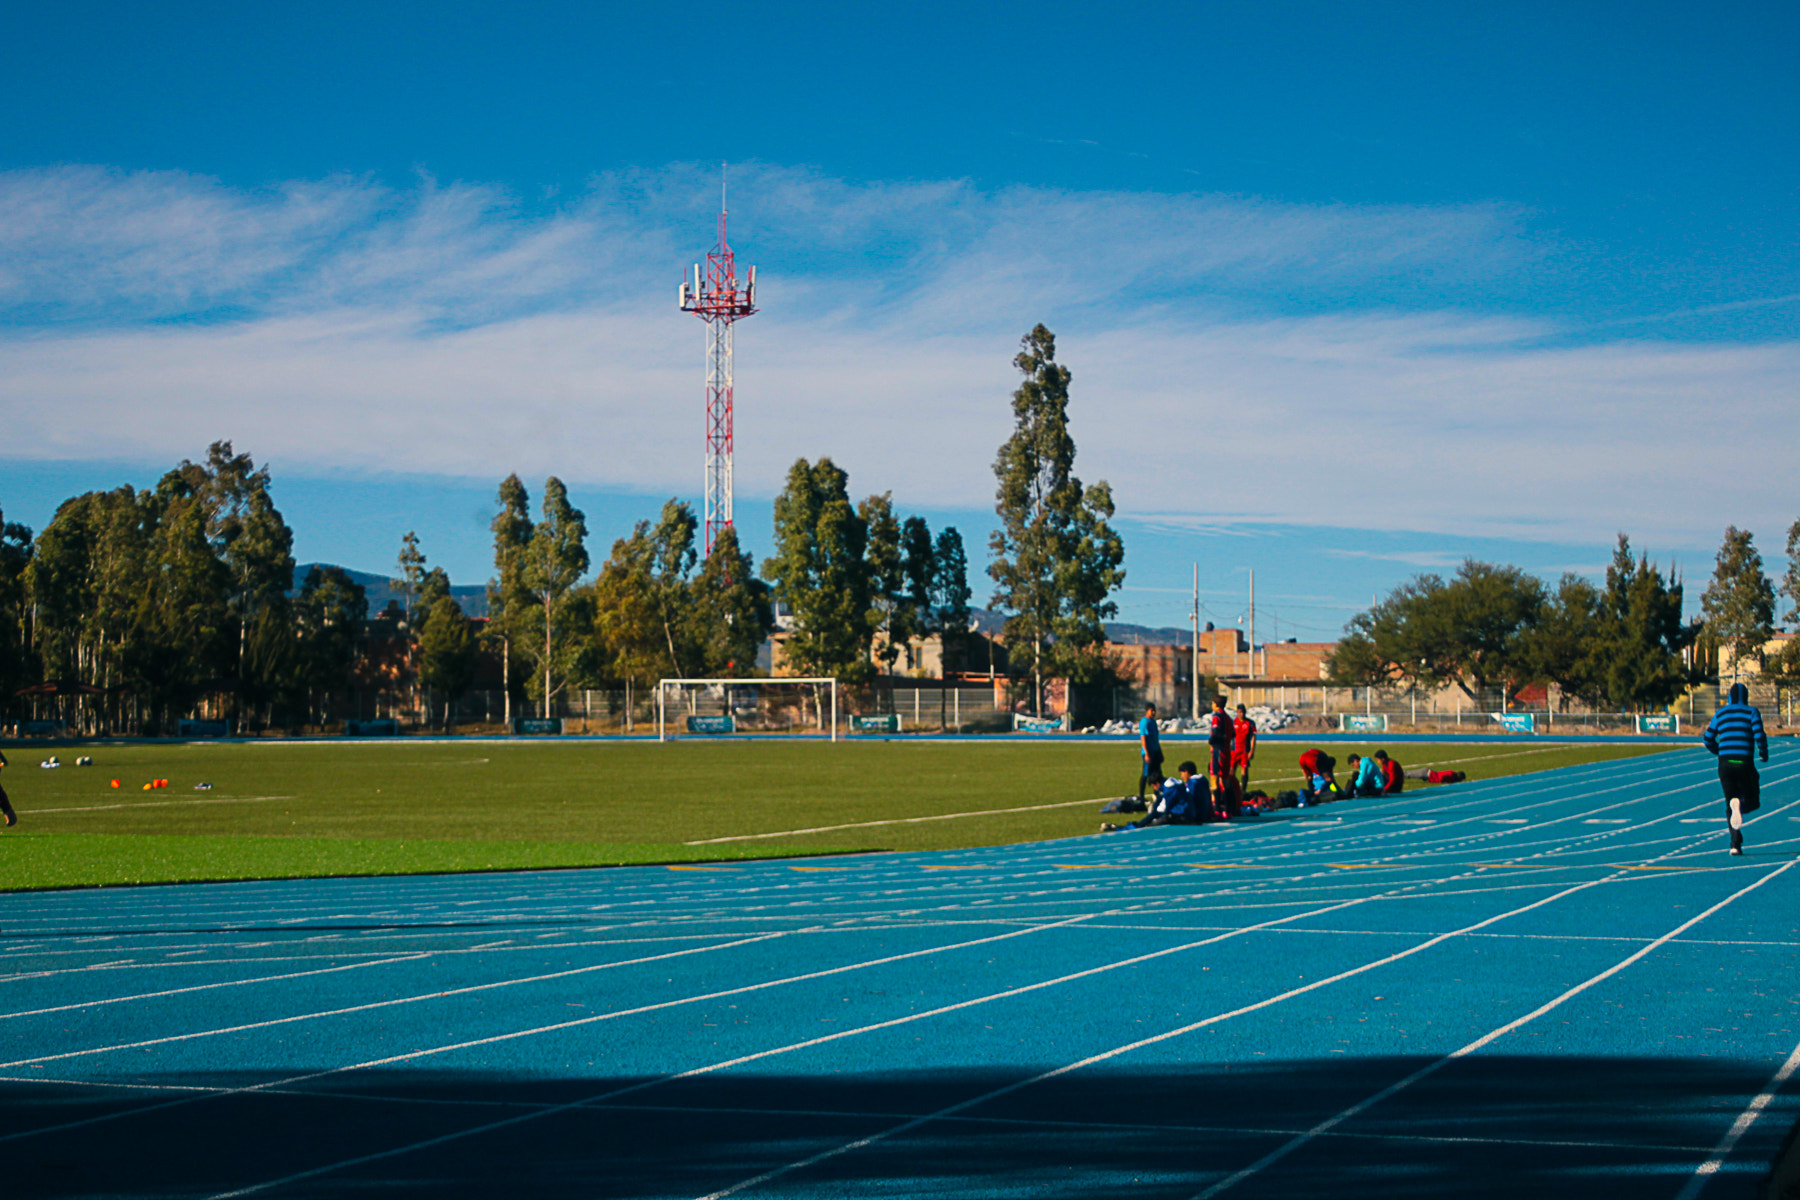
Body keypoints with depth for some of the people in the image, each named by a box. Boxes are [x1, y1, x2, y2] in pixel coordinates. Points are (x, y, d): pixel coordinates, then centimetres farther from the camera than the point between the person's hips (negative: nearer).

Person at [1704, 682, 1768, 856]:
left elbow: (1709, 740, 11)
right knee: (1753, 802, 11)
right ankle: (1740, 806, -27)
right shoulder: (1752, 712, 2)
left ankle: (1735, 843, -5)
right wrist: (1764, 753, 5)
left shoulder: (1720, 714, 12)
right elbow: (1759, 735, -11)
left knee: (1730, 805, 11)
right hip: (1744, 763, -3)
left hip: (1724, 763, 3)